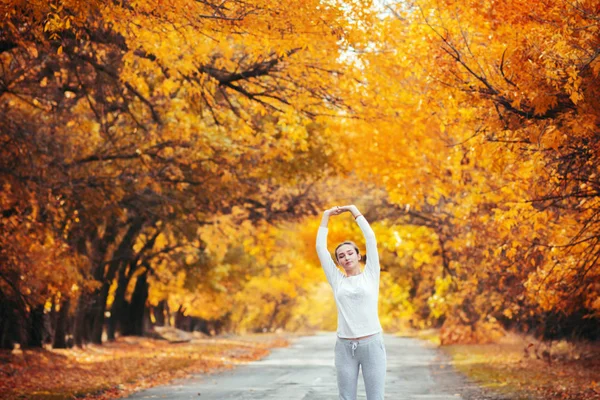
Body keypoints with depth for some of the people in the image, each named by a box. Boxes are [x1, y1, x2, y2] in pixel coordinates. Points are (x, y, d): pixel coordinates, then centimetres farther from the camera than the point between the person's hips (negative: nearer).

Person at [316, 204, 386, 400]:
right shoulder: (337, 280, 11)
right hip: (345, 347, 2)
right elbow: (320, 247, 10)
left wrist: (354, 210, 7)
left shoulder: (370, 275, 6)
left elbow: (371, 238, 2)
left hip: (372, 344, -2)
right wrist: (326, 215, 13)